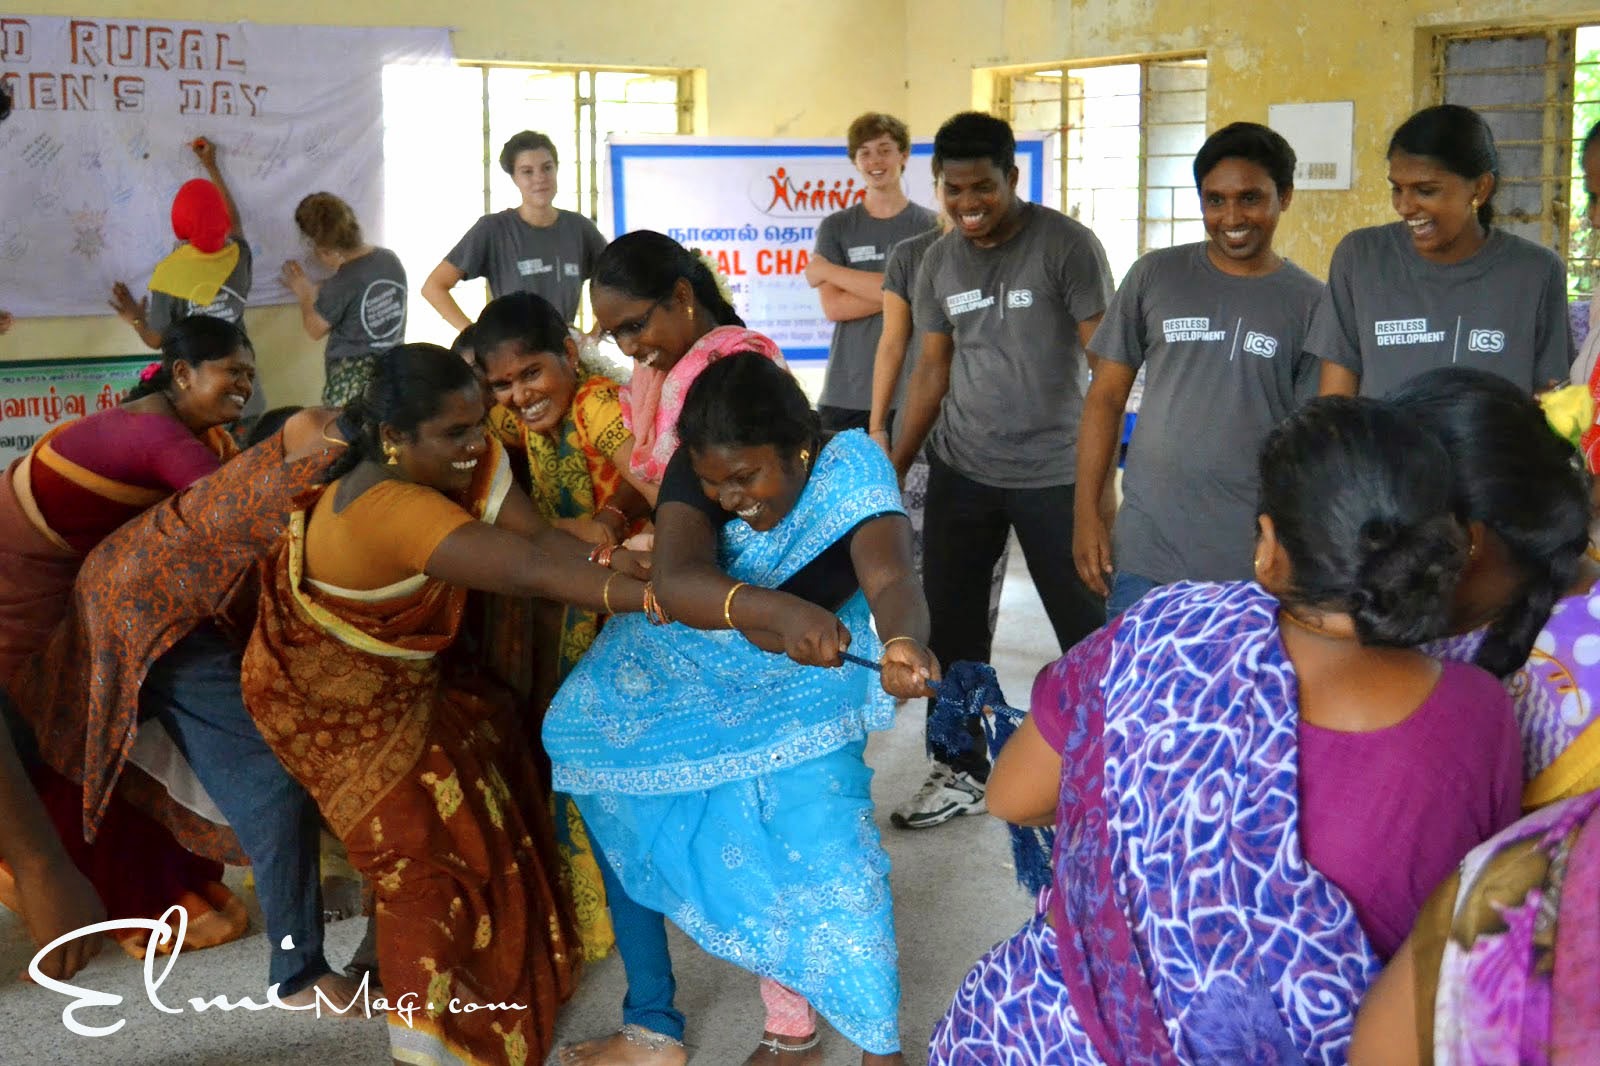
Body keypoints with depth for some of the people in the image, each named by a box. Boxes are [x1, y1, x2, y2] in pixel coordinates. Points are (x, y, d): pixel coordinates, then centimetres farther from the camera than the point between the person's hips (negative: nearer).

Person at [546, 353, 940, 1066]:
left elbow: (890, 580, -44)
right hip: (684, 672, 3)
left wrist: (903, 640, -68)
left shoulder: (850, 472, -27)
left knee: (817, 843, -18)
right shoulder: (700, 470, -24)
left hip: (800, 688, -3)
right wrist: (776, 612, -62)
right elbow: (677, 580, -42)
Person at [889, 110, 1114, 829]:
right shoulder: (937, 263, 6)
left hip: (1053, 474, -5)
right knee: (950, 624, 10)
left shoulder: (1065, 245, -10)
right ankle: (966, 772, 26)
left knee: (1085, 632, 3)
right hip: (960, 472, 5)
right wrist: (893, 467, 8)